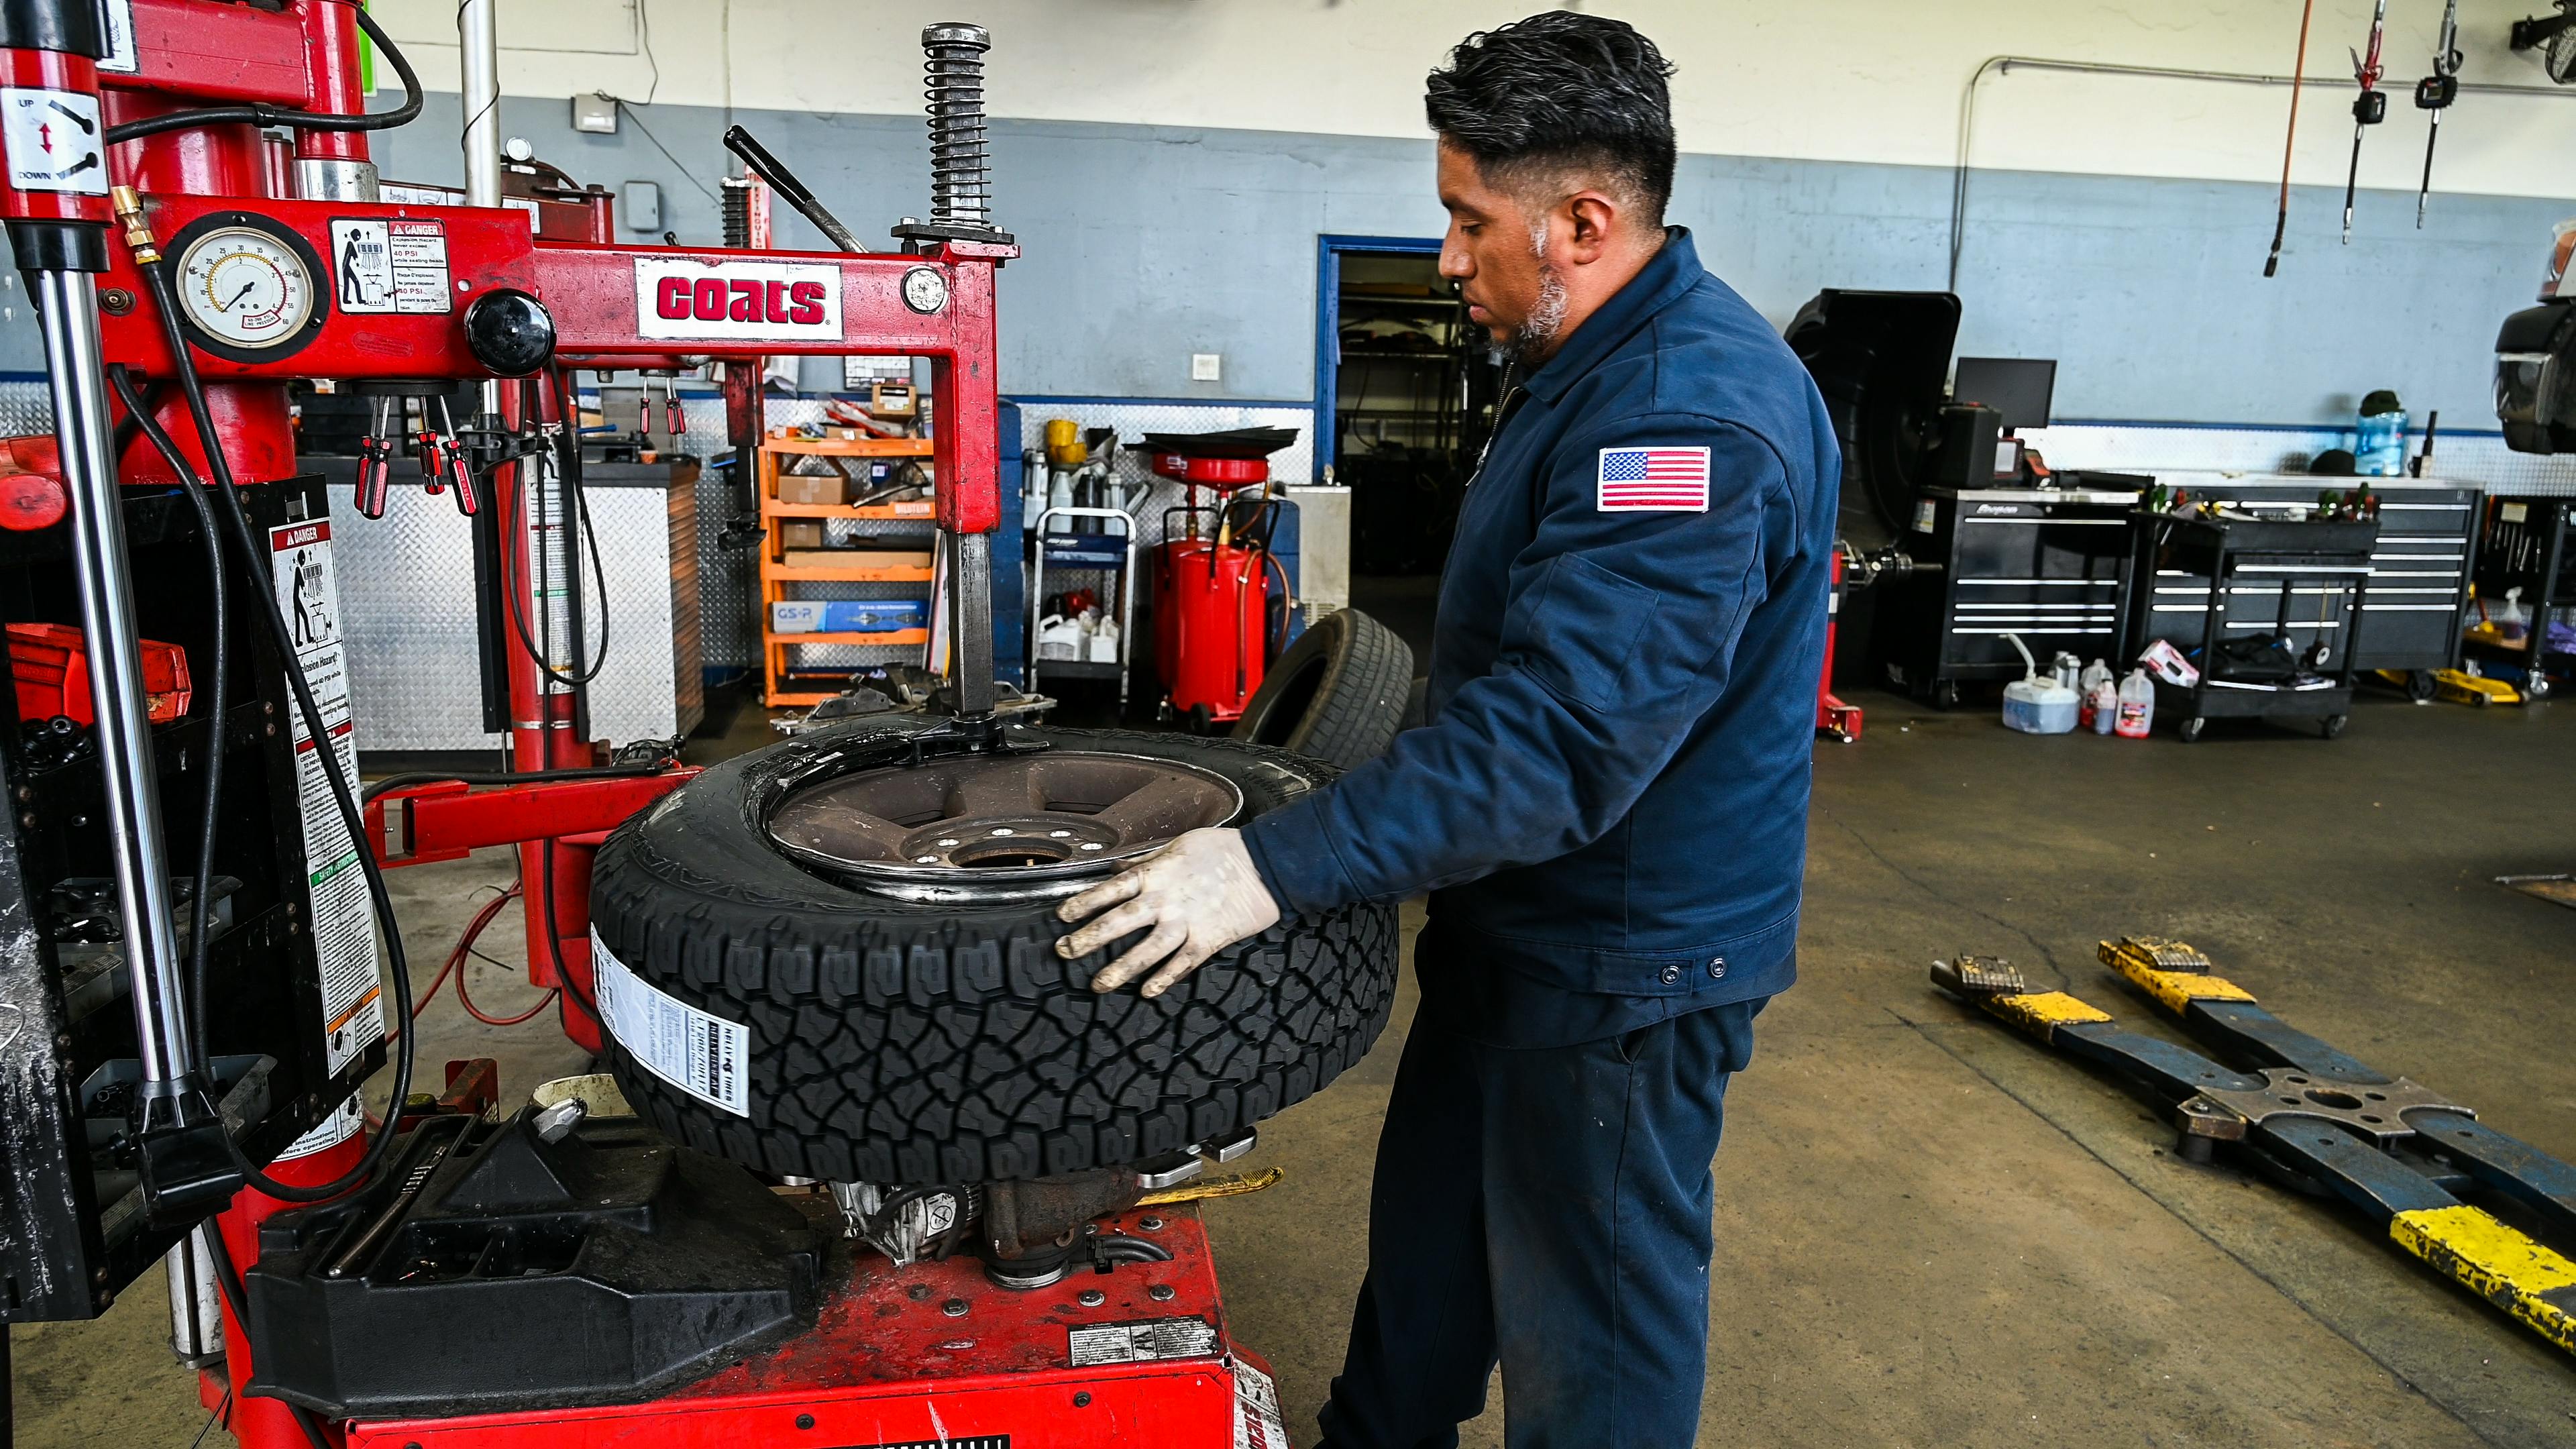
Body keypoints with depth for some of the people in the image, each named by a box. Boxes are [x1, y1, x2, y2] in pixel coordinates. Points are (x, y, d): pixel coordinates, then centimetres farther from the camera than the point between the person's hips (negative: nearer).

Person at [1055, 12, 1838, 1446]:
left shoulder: (1695, 413, -27)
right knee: (1429, 1239, 25)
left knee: (1591, 1329, 11)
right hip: (1521, 929, 10)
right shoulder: (1598, 362, 7)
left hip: (1622, 958, -10)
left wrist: (1277, 868, -34)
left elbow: (1559, 735, -35)